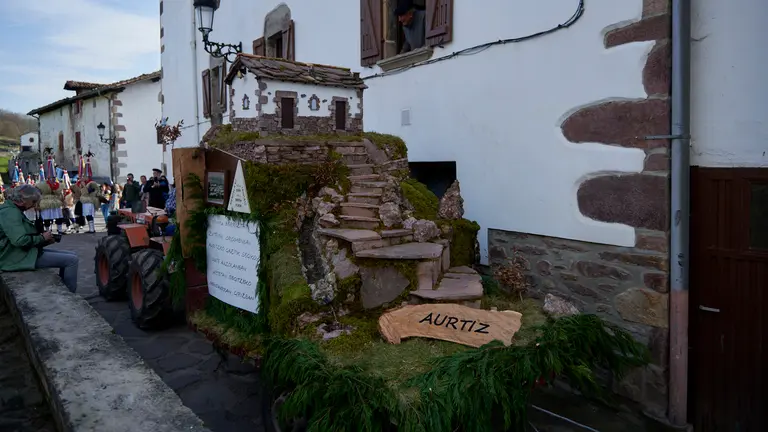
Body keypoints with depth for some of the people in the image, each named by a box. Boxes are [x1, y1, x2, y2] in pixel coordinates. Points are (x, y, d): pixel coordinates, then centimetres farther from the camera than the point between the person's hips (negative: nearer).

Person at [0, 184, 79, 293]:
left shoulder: (13, 210, 16)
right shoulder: (10, 212, -18)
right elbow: (20, 240, -29)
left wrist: (46, 240, 5)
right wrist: (42, 237, -12)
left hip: (24, 252, 11)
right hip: (18, 258, -11)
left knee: (70, 256, 13)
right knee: (72, 260, -16)